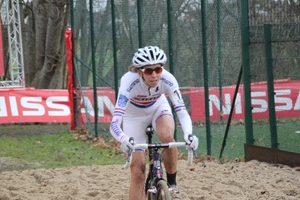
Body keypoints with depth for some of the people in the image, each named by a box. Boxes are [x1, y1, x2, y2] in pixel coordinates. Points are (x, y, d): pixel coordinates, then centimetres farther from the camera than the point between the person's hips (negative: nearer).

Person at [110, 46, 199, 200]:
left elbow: (182, 111, -35)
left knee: (167, 136, -33)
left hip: (158, 108, 1)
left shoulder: (167, 80, -31)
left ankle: (172, 183, -11)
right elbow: (114, 123, -45)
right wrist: (124, 139, -66)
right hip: (134, 115, -1)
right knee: (137, 172, -8)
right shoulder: (129, 82, -38)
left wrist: (188, 134, -55)